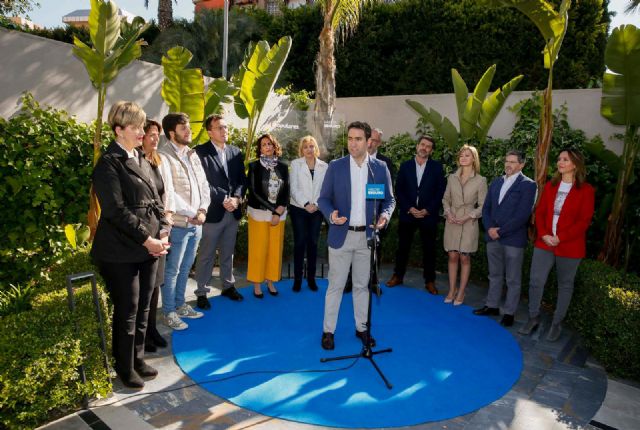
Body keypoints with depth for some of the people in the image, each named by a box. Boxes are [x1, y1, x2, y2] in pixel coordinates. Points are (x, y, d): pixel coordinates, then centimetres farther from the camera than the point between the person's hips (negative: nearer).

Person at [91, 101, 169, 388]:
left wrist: (162, 234, -2)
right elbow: (117, 210, -17)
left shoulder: (141, 161, 14)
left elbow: (156, 201, 12)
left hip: (148, 248, 7)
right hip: (121, 251, -7)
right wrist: (147, 240, -17)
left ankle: (138, 360, 32)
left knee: (143, 309, 15)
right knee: (126, 312, 5)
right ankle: (125, 369, 23)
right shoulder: (108, 164, -10)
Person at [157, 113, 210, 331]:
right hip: (179, 225, -7)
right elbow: (167, 192, -19)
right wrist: (188, 216, -16)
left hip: (196, 223, 7)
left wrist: (202, 210, -3)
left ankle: (180, 305, 32)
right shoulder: (164, 156, -11)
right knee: (172, 270, 4)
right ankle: (169, 312, 18)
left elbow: (203, 184, 11)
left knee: (185, 268, 18)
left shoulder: (192, 155, 12)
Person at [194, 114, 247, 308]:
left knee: (227, 254, 18)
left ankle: (228, 286, 32)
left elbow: (242, 179, 8)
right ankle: (201, 292, 18)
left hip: (233, 212, 5)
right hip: (212, 212, -5)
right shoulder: (200, 152, -8)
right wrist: (223, 200, -17)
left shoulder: (236, 152, 9)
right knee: (206, 256, 6)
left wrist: (237, 198, -10)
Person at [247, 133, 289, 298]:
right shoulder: (254, 166, -4)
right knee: (258, 249, 1)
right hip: (259, 213, -3)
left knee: (275, 248, 7)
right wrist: (273, 210, -13)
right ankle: (257, 284, 14)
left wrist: (279, 211, -9)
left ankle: (270, 282, 20)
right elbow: (254, 192, -9)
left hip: (279, 214, 3)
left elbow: (286, 191, 5)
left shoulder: (282, 167, 5)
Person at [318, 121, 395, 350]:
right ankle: (328, 331, 19)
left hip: (367, 236, 2)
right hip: (341, 235, -1)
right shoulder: (335, 166, -2)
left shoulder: (380, 168, 2)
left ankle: (362, 327, 30)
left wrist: (385, 215, -14)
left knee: (362, 285, 14)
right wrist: (331, 214, -21)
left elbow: (389, 199, 7)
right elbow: (324, 198, 0)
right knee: (335, 286, 5)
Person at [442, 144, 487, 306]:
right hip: (452, 222, 3)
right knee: (452, 256, 7)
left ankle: (461, 292, 15)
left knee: (464, 258, 4)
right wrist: (448, 213, -6)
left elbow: (482, 206, -3)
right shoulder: (452, 178, 5)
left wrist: (468, 217, -14)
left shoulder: (480, 180, -4)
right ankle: (452, 290, 18)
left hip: (469, 223, -3)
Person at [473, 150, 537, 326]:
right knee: (494, 275, 16)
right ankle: (492, 305, 28)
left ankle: (509, 312, 16)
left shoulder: (528, 185, -7)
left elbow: (522, 215, -15)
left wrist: (500, 231, -14)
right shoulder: (496, 182, 12)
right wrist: (490, 228, -6)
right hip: (493, 237, 6)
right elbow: (486, 208, 11)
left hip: (513, 239, -5)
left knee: (513, 279, 5)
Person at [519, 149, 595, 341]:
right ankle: (533, 318, 20)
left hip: (569, 246, -3)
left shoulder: (586, 190, -6)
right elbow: (540, 213, 6)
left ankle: (557, 323, 25)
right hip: (544, 243, 4)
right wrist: (543, 235, -9)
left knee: (565, 285, 11)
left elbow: (584, 221, -10)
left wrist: (560, 238, -17)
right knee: (535, 281, 2)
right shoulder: (550, 186, 8)